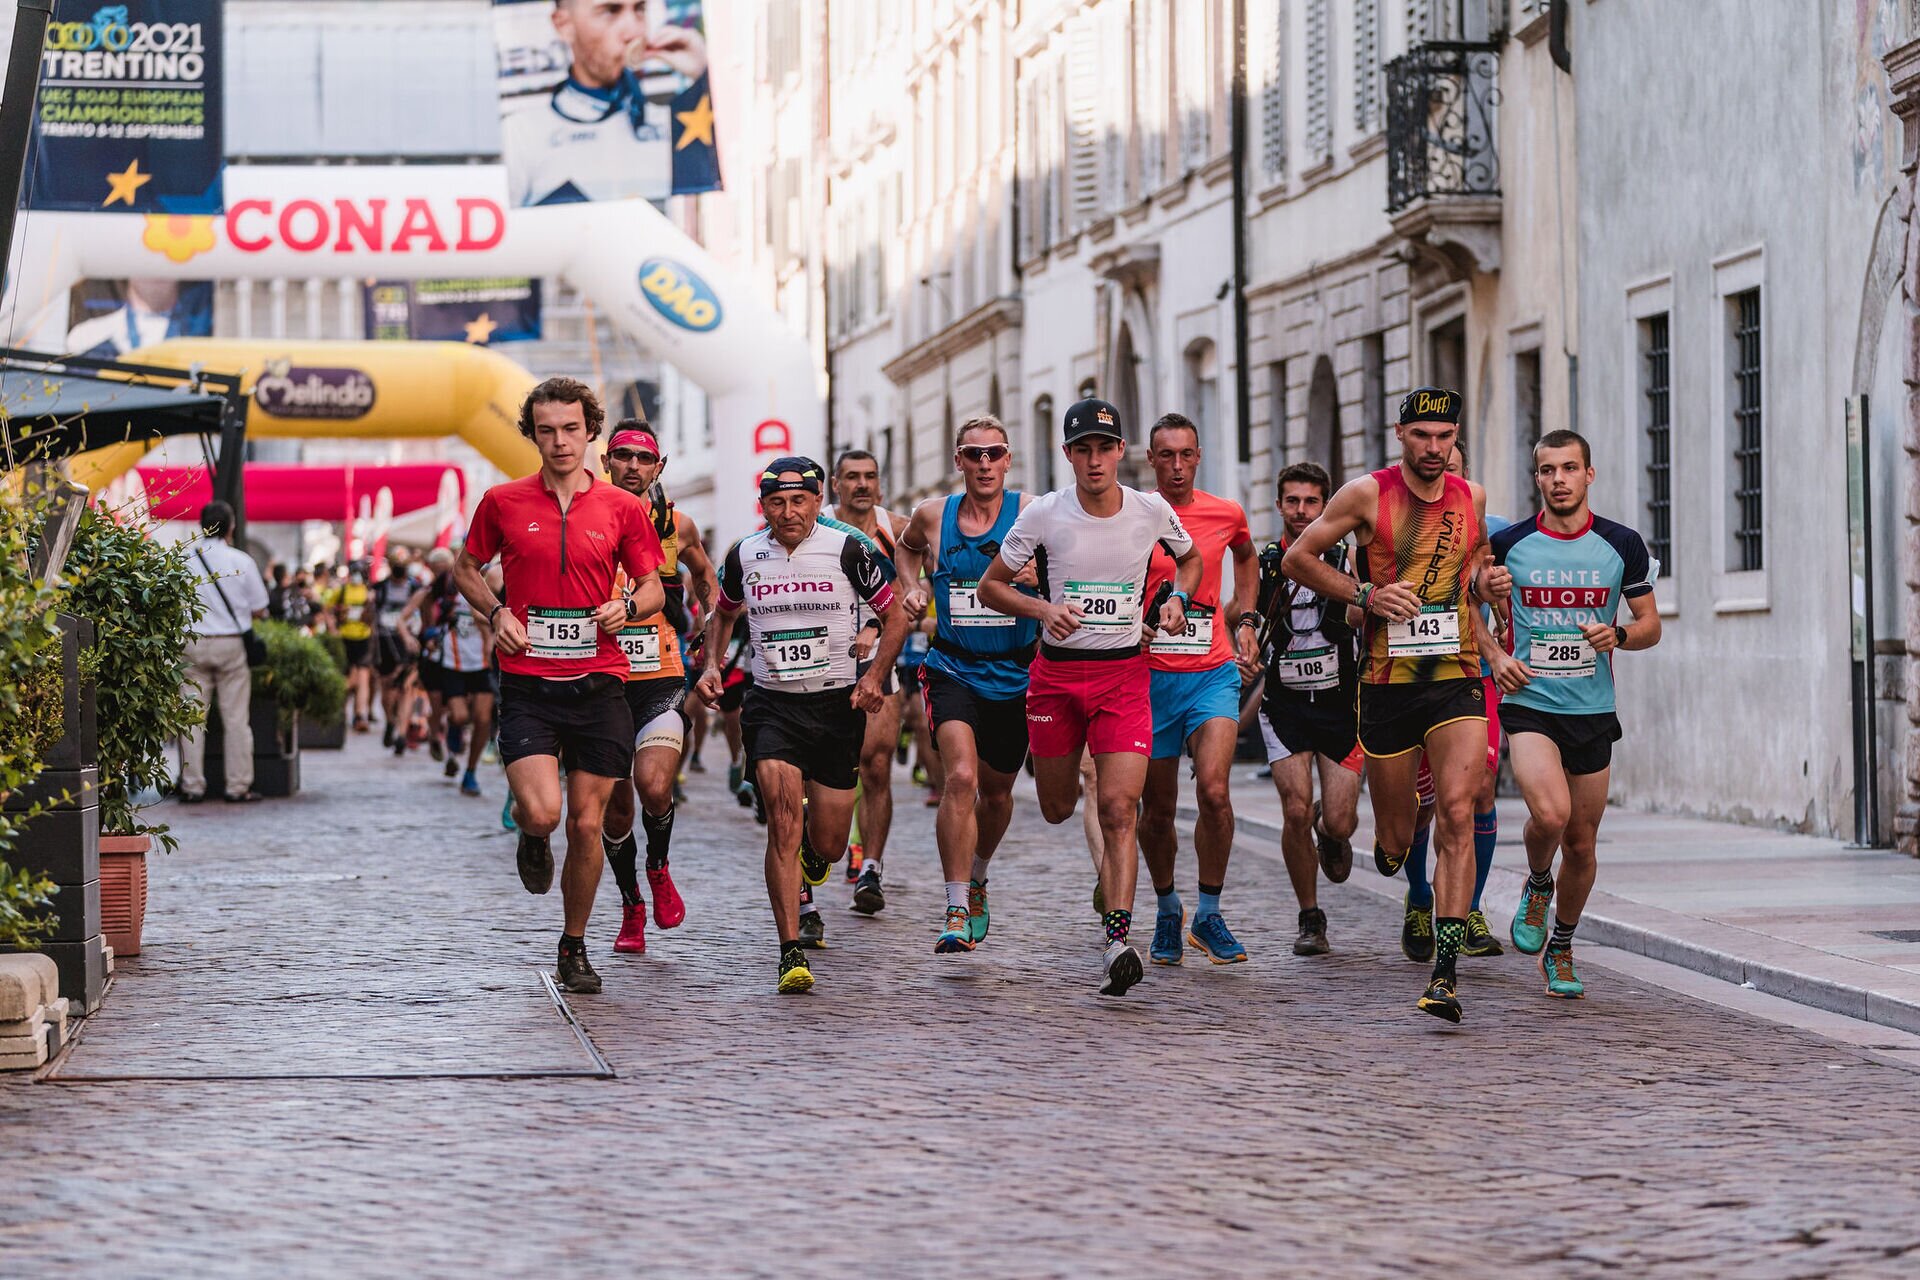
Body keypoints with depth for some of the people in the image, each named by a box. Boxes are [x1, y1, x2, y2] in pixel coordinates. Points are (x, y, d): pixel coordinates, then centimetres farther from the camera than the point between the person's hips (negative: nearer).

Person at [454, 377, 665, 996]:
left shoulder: (623, 508, 5)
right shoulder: (503, 502, 3)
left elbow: (653, 588, 12)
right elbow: (466, 568, 16)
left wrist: (627, 606, -10)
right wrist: (496, 612, -2)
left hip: (599, 685, 1)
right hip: (527, 683, -1)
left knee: (586, 825, 3)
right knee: (541, 811, -19)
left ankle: (574, 947, 22)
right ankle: (532, 839, 20)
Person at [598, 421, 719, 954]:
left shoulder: (676, 525, 3)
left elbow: (706, 578, 22)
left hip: (662, 679, -1)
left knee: (654, 787, -22)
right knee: (616, 806, 6)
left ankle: (658, 868, 8)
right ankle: (632, 906, 27)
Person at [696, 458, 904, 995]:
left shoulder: (847, 549, -6)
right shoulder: (744, 556, 1)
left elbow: (895, 616, 4)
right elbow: (723, 614, 22)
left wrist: (874, 677, -9)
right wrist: (712, 665, 5)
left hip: (837, 704, 0)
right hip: (771, 704, 0)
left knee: (828, 847, 5)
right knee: (783, 820, -20)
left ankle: (812, 843, 46)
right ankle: (791, 953, -19)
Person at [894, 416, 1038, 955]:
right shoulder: (932, 516, 1)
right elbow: (908, 545, 24)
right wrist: (913, 589, 7)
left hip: (1015, 674, 1)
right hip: (953, 669, -1)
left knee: (997, 791, 17)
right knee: (961, 777, -23)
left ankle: (975, 879, 47)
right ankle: (957, 912, -22)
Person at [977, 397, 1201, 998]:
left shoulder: (1152, 511, -2)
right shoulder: (1043, 515, -7)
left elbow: (1191, 558, 19)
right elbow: (990, 585, 2)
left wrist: (1176, 599, -1)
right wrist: (1042, 608, -15)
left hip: (1124, 673, -1)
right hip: (1057, 672, 1)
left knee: (1119, 809, -14)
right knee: (1057, 809, 11)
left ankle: (1117, 938, -18)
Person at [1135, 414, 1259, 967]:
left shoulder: (1226, 514, 5)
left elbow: (1246, 559, 28)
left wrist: (1245, 619, 17)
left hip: (1213, 672, 0)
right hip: (1150, 676, 0)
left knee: (1213, 789, -19)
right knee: (1157, 808, 6)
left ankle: (1209, 914, -5)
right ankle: (1167, 910, 29)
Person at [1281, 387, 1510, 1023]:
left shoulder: (1470, 498, 7)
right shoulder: (1368, 494, -3)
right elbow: (1298, 559, 2)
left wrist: (1485, 583, 2)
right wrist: (1367, 594, -9)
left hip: (1456, 678, 1)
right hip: (1387, 683, -1)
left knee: (1457, 814, -16)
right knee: (1396, 842, 5)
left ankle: (1445, 973, -16)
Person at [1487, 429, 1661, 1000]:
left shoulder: (1622, 545, 1)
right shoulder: (1508, 544, -1)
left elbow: (1651, 624, 9)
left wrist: (1619, 635, -13)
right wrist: (1496, 656, -4)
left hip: (1593, 711, 2)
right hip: (1530, 703, -2)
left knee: (1581, 842, 7)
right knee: (1550, 813, -26)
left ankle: (1560, 948, 28)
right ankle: (1537, 886, 7)